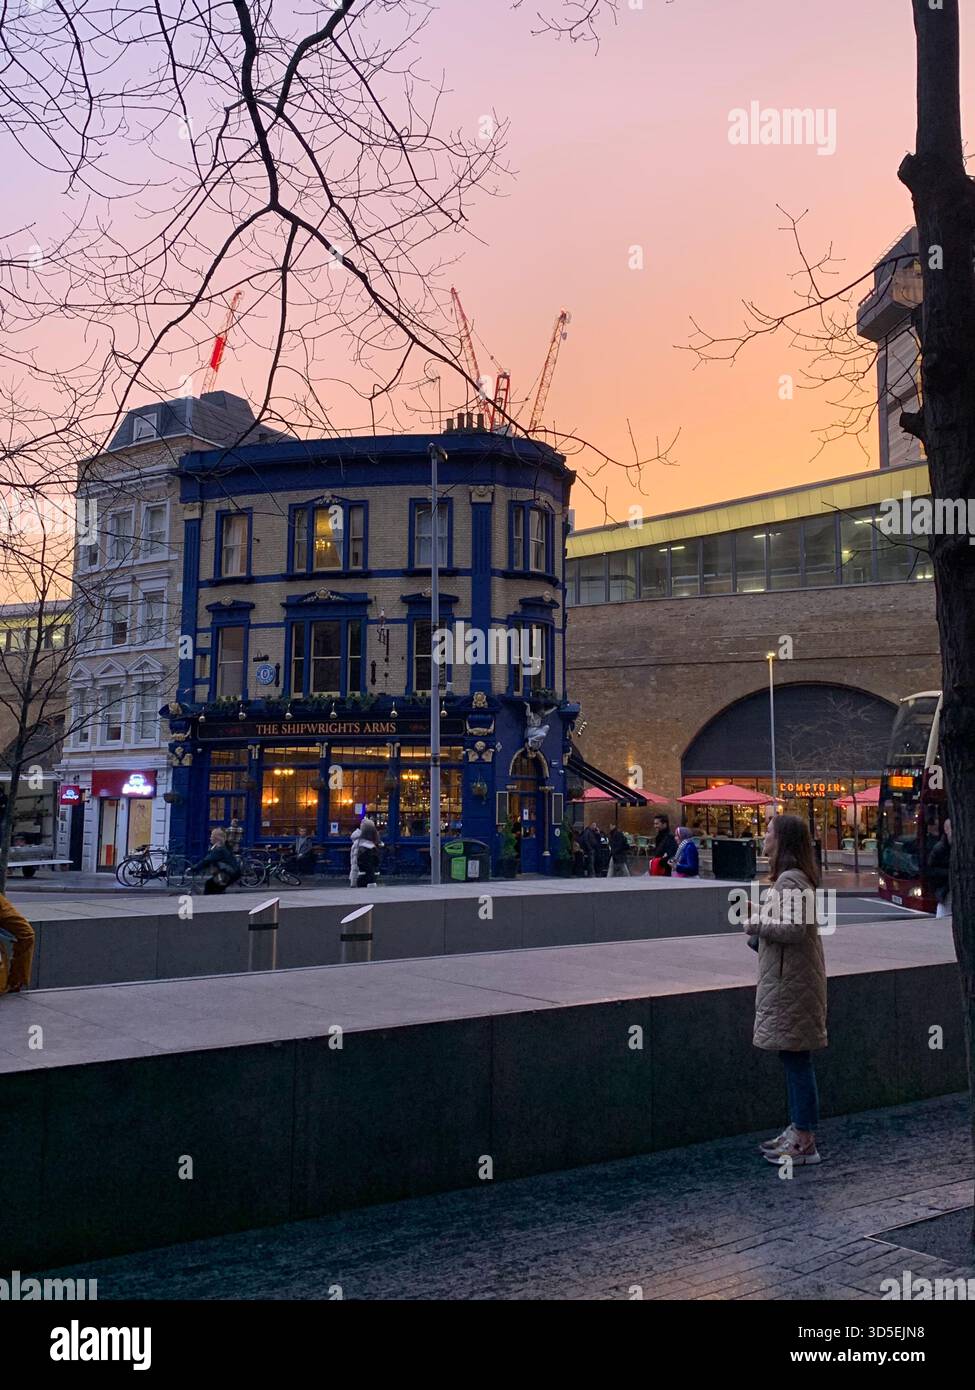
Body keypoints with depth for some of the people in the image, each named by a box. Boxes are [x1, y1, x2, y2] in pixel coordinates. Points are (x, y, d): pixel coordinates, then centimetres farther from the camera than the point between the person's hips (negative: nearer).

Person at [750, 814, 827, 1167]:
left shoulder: (790, 880, -19)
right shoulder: (790, 877, 14)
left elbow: (794, 929, -26)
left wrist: (756, 925, -14)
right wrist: (760, 926, 9)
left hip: (791, 982, -11)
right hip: (788, 979, 11)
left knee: (796, 1058, -3)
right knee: (793, 1059, 16)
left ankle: (805, 1142, 4)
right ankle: (797, 1130, 26)